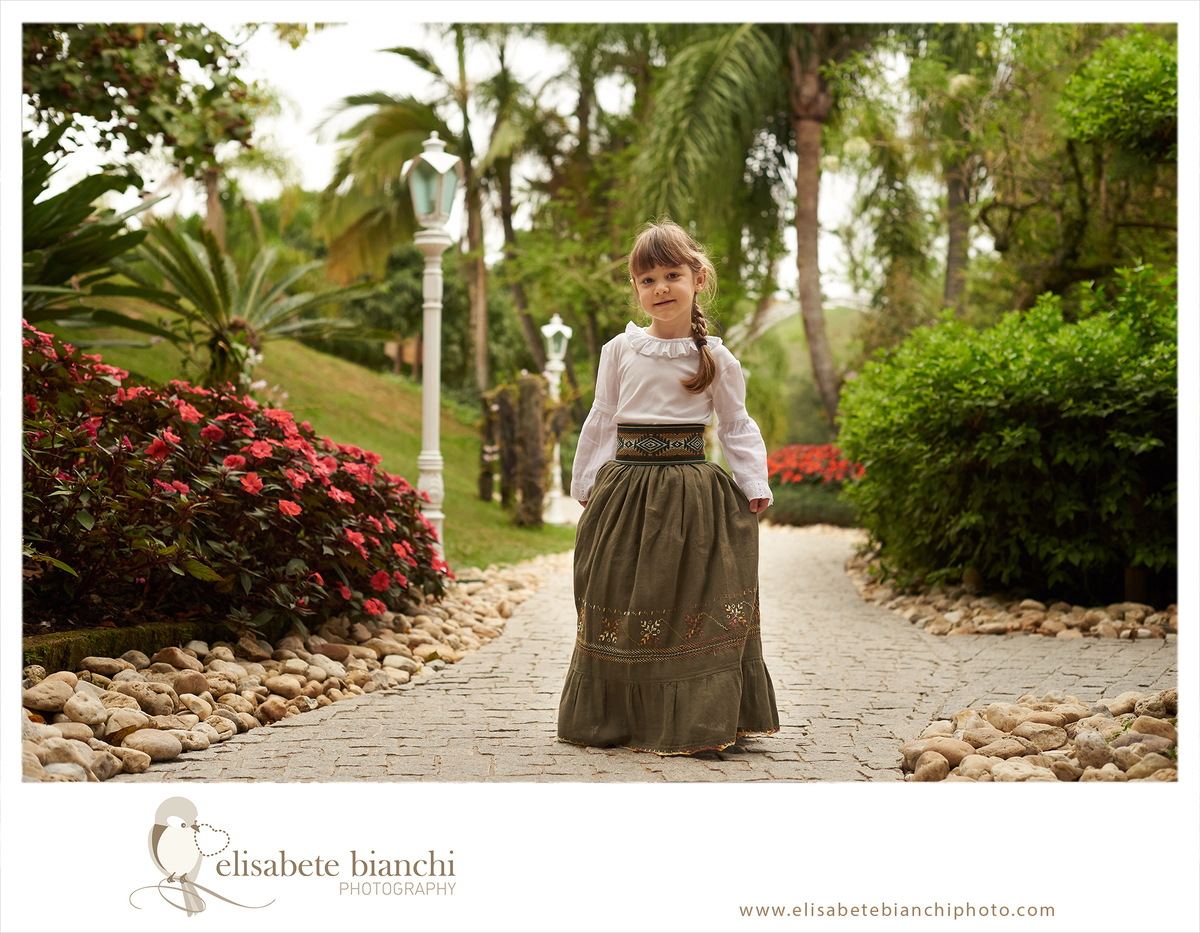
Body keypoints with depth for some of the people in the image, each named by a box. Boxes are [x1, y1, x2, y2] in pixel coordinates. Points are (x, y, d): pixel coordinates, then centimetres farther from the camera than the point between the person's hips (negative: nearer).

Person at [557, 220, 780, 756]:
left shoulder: (715, 359, 3)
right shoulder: (620, 351, 5)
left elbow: (736, 426, 9)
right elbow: (601, 420, 12)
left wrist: (755, 485, -1)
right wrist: (586, 483, 11)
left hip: (692, 494, -1)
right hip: (626, 488, 2)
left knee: (694, 606, -3)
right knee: (618, 604, 6)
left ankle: (696, 722, 8)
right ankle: (617, 719, 19)